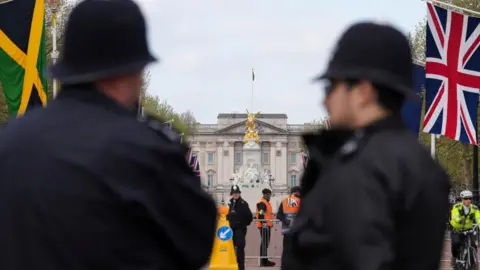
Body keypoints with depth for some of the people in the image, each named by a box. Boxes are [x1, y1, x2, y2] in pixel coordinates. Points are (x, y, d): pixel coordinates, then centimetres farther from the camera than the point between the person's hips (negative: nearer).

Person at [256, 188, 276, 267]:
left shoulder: (267, 203, 22)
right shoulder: (262, 203, -12)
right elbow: (261, 214, -21)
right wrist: (264, 223, -26)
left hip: (267, 225, 11)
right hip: (264, 225, -11)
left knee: (266, 242, 14)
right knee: (264, 242, -12)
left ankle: (264, 260, 20)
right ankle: (264, 261, -13)